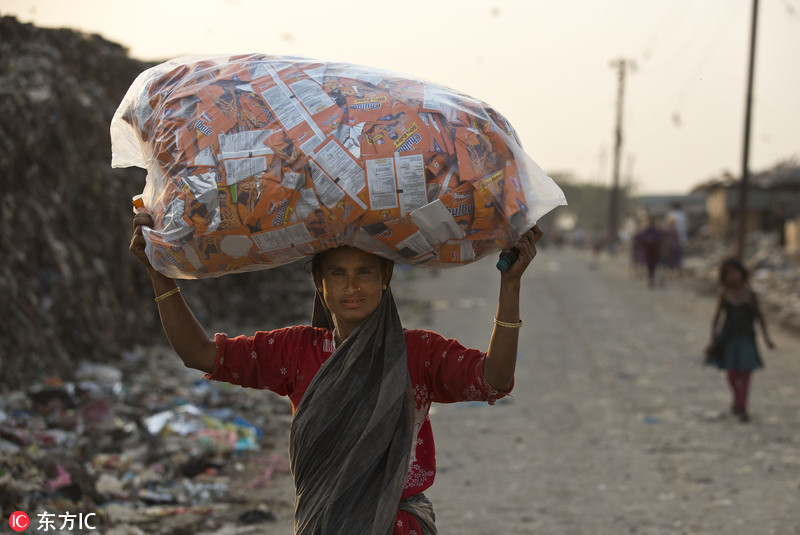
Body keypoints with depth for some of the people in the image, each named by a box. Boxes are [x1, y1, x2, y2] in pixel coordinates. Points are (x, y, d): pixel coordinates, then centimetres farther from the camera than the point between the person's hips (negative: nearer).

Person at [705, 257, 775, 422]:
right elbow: (716, 316, -1)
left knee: (745, 372, -6)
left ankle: (742, 408, 4)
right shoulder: (724, 293, -5)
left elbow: (759, 316, 3)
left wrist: (766, 336, -1)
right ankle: (737, 399, 33)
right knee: (731, 372, 4)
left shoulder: (750, 293, -6)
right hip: (729, 336, 1)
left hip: (746, 336, -1)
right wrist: (713, 339, -5)